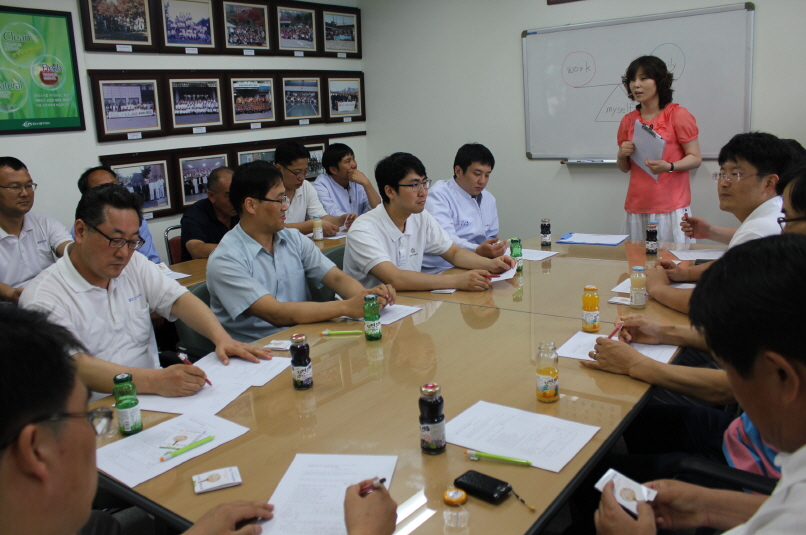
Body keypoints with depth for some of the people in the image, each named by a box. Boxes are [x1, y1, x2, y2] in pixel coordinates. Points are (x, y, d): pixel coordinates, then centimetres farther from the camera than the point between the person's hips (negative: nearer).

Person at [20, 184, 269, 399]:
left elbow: (178, 299, 5)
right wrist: (155, 381, -36)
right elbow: (77, 367, -21)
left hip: (153, 398, 7)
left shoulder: (134, 264, 10)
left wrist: (222, 337, -15)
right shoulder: (43, 298, -10)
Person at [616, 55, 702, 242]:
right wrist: (622, 155, -4)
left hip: (671, 208, -4)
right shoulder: (628, 120, 11)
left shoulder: (678, 115, -1)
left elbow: (695, 158, -4)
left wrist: (669, 167, -22)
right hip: (637, 208, 4)